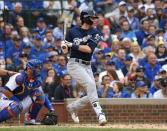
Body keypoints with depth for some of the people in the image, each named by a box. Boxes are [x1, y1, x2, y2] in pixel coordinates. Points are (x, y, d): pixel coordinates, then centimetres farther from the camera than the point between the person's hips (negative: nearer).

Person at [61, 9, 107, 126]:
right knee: (90, 83, -27)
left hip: (87, 66, 5)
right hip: (75, 64, -5)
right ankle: (99, 113, -33)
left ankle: (72, 107, 29)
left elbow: (89, 49, -14)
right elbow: (65, 51, 5)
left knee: (91, 96, 3)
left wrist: (73, 45, -19)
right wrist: (64, 46, -17)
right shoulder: (73, 32, -1)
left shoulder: (95, 33, 1)